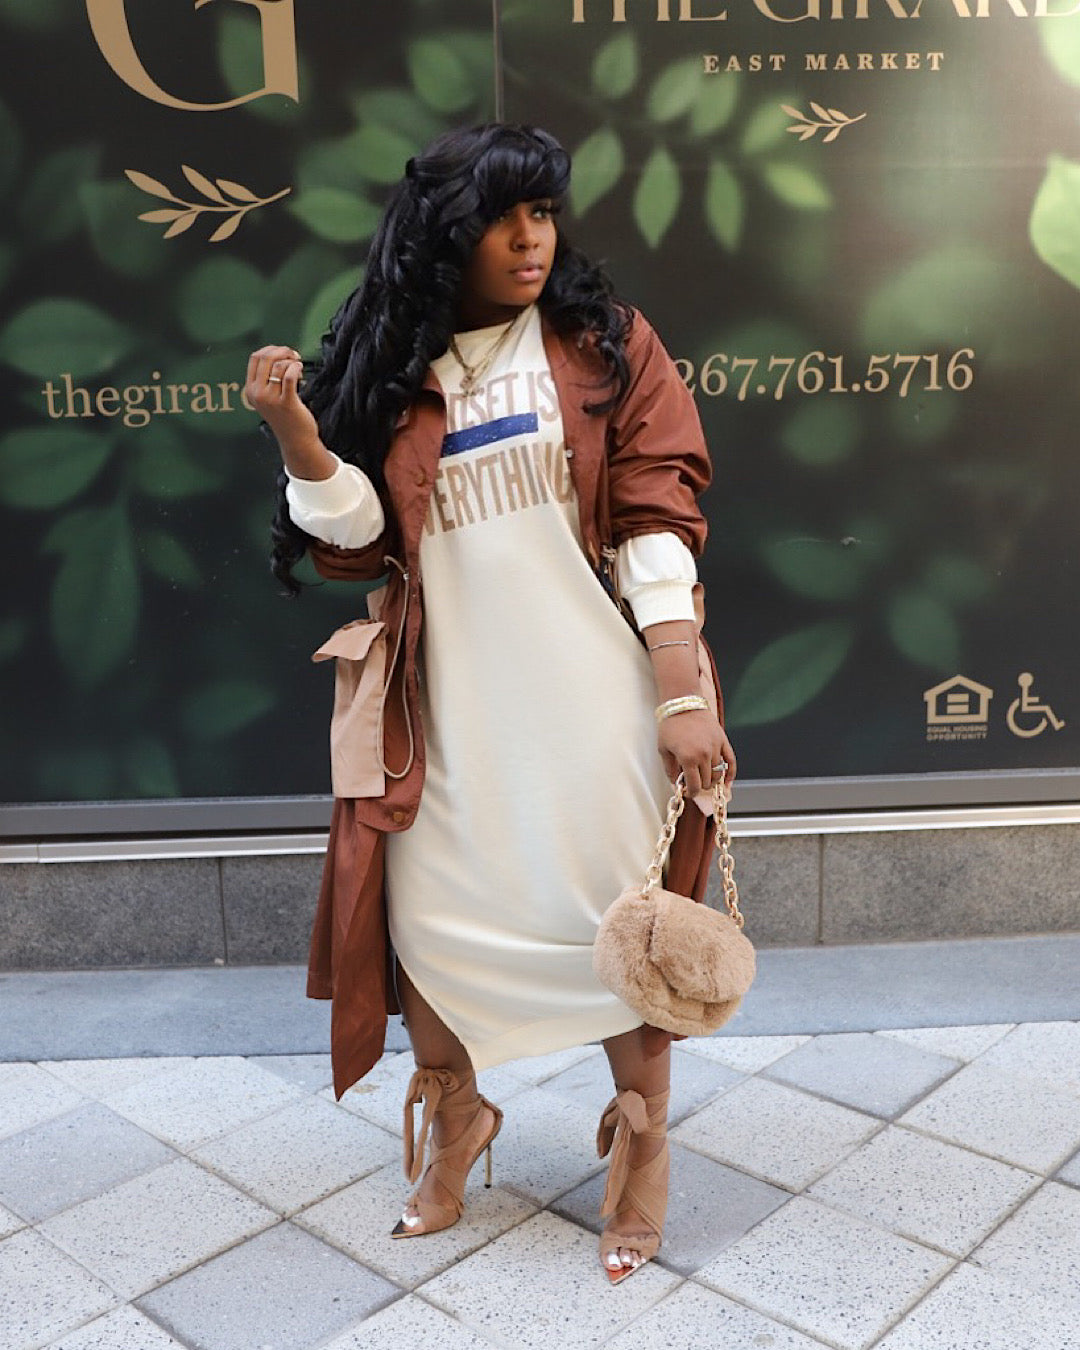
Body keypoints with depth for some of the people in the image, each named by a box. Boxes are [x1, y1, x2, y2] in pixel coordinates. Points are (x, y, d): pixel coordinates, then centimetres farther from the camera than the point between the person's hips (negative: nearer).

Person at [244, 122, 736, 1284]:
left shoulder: (605, 344, 2)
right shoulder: (389, 367, 8)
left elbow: (658, 523, -5)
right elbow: (359, 539, 3)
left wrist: (683, 695, -13)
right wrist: (294, 427, -12)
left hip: (590, 698, -2)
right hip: (447, 705, 3)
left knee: (615, 917, 2)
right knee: (426, 917, 5)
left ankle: (642, 1143, 26)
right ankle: (453, 1120, 33)